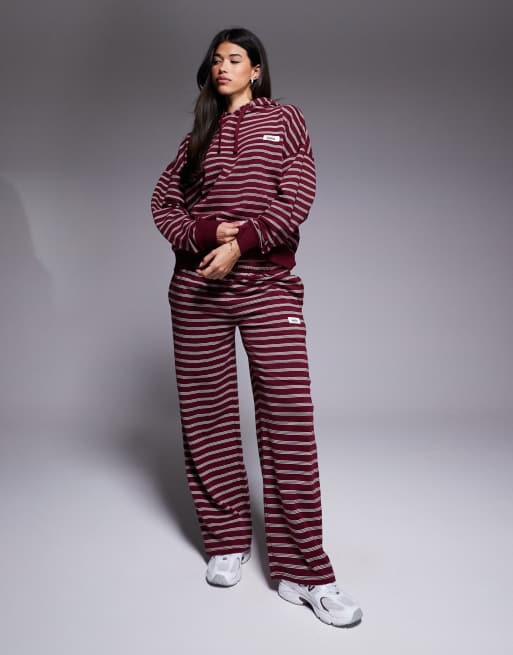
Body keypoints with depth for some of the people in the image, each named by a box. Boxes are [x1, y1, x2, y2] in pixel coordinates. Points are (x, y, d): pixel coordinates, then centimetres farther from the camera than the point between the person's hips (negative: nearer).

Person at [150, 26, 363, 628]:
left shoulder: (286, 120, 11)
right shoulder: (201, 133, 18)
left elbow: (295, 199, -3)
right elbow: (162, 201, 9)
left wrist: (240, 244, -14)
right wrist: (207, 233, -10)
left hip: (269, 286, -3)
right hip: (197, 287, 3)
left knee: (288, 420, -9)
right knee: (208, 417, 4)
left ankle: (303, 573, -3)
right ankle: (227, 544, 20)